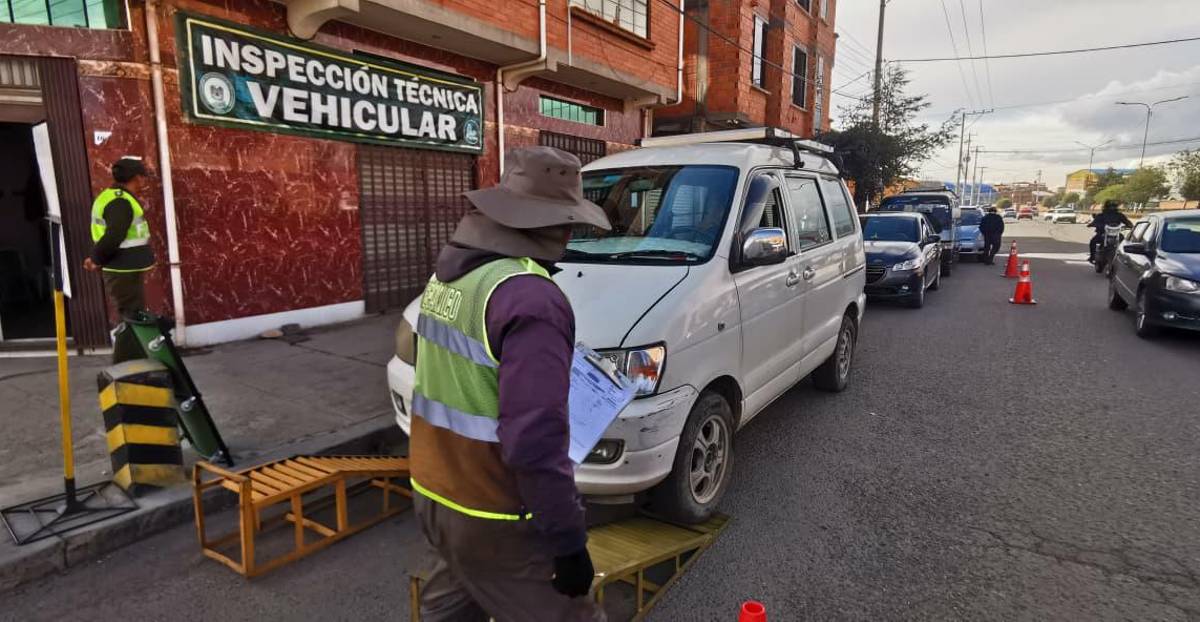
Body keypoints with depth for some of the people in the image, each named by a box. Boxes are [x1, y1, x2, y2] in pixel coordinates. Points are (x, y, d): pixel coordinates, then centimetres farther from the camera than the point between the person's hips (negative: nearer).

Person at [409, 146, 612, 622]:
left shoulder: (447, 276, 3)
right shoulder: (529, 297, -26)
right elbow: (533, 442, -29)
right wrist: (568, 541, -19)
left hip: (432, 492, 9)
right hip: (493, 519, -9)